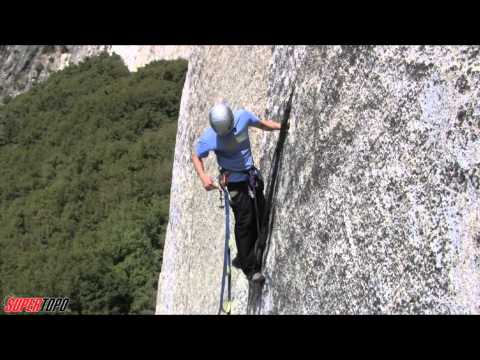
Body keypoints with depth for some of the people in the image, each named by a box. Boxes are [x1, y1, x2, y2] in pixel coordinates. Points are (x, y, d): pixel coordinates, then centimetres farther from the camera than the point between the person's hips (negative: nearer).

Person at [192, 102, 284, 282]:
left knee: (259, 218, 12)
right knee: (245, 222, -8)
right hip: (235, 181, -5)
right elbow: (196, 156, -7)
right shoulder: (209, 137, -20)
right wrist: (203, 177, -22)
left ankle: (243, 259, 30)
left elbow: (262, 124, 9)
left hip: (252, 175, 6)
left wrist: (281, 126, -2)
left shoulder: (243, 116, -10)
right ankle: (250, 268, 5)